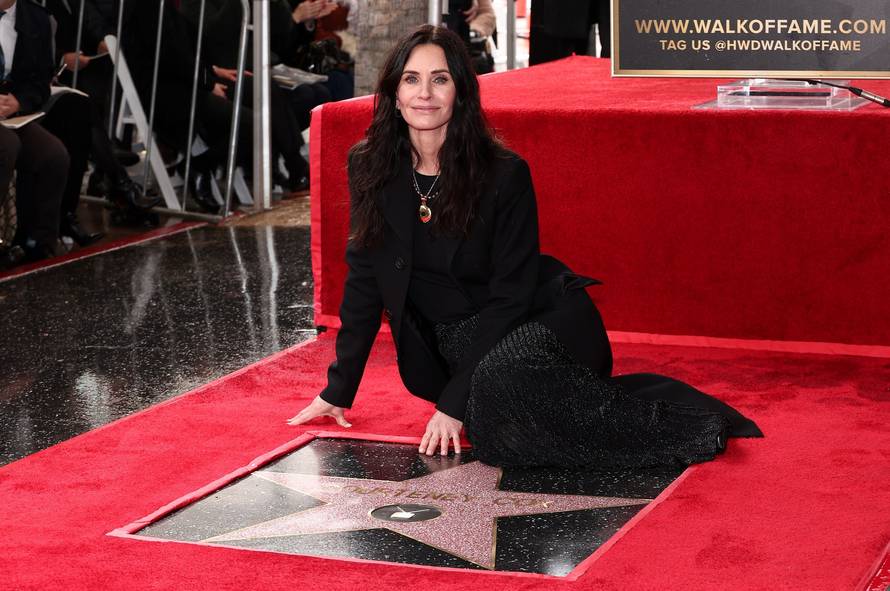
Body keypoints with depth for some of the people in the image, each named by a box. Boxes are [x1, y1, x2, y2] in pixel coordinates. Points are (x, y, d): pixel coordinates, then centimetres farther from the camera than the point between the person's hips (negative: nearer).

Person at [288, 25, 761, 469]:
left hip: (541, 325, -4)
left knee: (499, 384, -36)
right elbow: (365, 281, 3)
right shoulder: (369, 167, -5)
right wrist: (339, 389, 2)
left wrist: (454, 401, -20)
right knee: (494, 431, -26)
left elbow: (510, 296, -15)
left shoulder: (504, 174, -16)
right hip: (460, 346, 4)